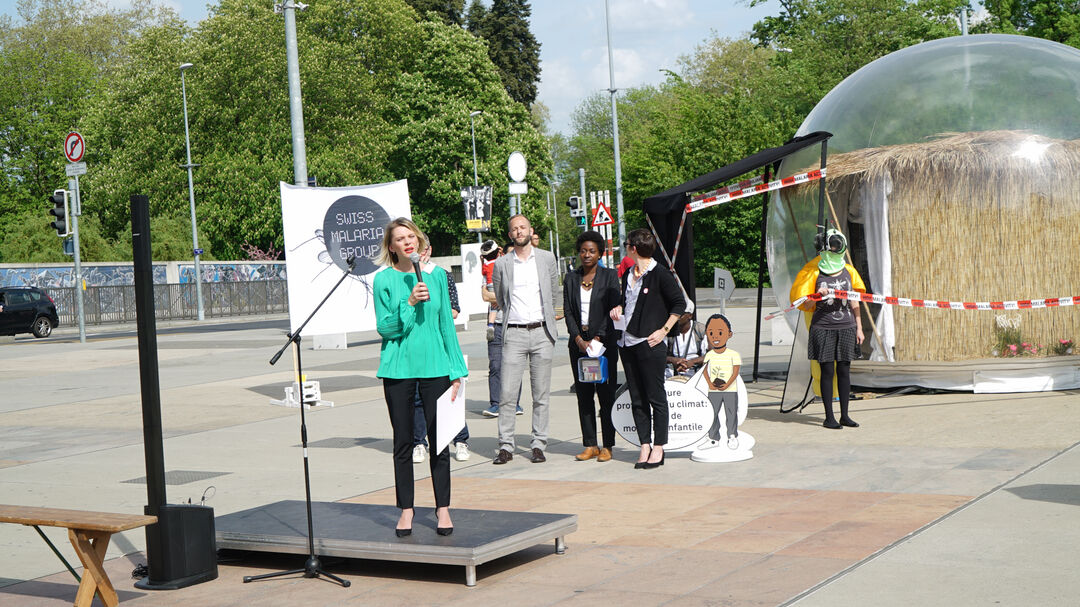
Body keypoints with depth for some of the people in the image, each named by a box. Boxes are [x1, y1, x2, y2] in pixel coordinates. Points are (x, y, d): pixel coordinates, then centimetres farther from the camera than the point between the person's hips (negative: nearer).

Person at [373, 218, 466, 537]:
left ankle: (443, 509, 13)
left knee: (439, 439, 3)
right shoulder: (384, 280, -1)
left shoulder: (436, 275, 6)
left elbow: (446, 324, 9)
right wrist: (409, 303, -19)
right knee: (403, 442, 5)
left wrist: (457, 371, 6)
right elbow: (385, 328, -5)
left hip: (434, 366, 1)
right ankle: (406, 510, 15)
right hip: (398, 369, -1)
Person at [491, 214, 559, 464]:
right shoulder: (501, 264, 5)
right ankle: (505, 446, 1)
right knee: (508, 393, -5)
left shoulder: (547, 259, 7)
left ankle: (539, 445, 9)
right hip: (514, 333, 0)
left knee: (541, 394, 3)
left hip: (542, 332, 1)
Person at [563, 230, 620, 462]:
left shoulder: (609, 277, 0)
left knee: (606, 394, -3)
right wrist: (579, 339, -8)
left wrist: (597, 339, -15)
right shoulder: (571, 278, 10)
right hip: (578, 343, 3)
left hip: (604, 341, -3)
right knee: (583, 395, 4)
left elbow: (612, 311, -6)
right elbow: (568, 311, 4)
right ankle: (589, 445, 9)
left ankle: (607, 446, 3)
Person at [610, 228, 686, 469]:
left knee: (656, 397, -1)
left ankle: (658, 449, 5)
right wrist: (618, 308, 7)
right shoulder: (628, 274, 13)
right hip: (627, 343, 8)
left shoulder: (660, 275, -8)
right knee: (637, 399, 8)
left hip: (650, 343, -7)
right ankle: (645, 446, 13)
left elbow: (680, 303, -7)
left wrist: (663, 330, -11)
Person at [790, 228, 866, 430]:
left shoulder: (849, 271, 10)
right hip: (823, 328, -3)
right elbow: (807, 306, 0)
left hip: (846, 327, 3)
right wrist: (817, 296, -20)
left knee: (844, 370, 5)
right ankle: (829, 417, 3)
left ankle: (844, 415, 13)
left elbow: (854, 302, 15)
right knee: (827, 371, -3)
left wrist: (859, 328, 12)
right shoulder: (815, 273, -2)